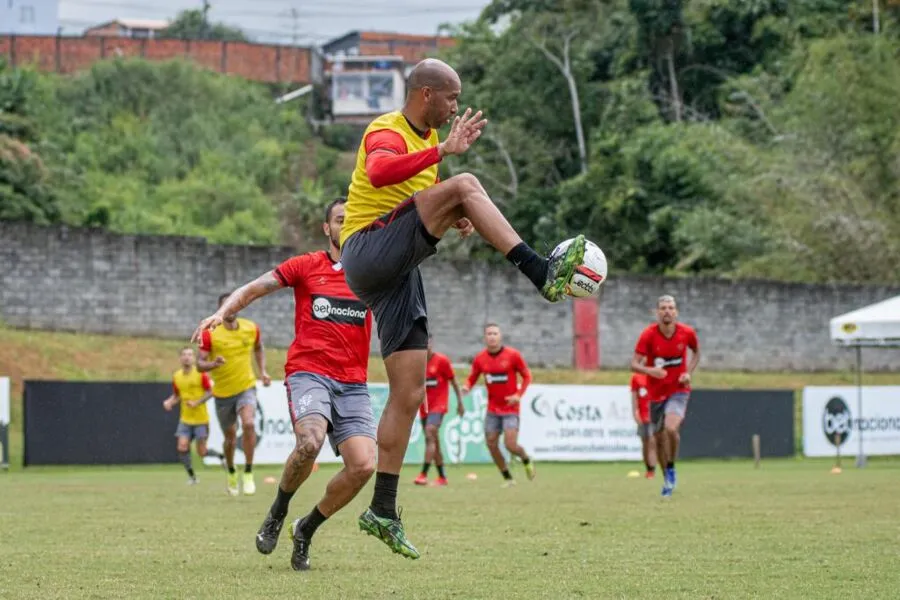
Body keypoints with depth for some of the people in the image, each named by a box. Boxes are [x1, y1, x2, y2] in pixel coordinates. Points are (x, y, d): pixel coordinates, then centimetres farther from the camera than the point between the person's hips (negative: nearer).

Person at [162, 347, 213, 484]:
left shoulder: (200, 374, -9)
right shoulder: (176, 376, 5)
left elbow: (210, 392, -8)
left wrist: (197, 402, -20)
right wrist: (169, 402, -3)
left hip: (201, 419, -4)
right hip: (185, 420, 4)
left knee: (202, 452, -4)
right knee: (182, 447, -11)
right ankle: (191, 476, 4)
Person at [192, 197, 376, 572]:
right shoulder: (307, 266, 7)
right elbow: (252, 289, 8)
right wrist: (222, 313, -9)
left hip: (353, 384, 3)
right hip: (308, 372, -3)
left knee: (363, 465, -16)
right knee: (311, 441, -32)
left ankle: (306, 530, 7)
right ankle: (277, 512, -3)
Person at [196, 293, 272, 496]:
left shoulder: (251, 328, -4)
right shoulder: (210, 333, -13)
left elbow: (258, 348, 18)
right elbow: (200, 364, -14)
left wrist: (262, 371, 6)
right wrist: (213, 364, -35)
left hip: (246, 387, 0)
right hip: (223, 392, 0)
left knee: (249, 424, -25)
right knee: (230, 437, 10)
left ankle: (248, 473, -13)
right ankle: (231, 474, 38)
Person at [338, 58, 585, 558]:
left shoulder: (427, 140, 22)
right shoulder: (387, 132, -8)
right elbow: (379, 173, -32)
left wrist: (455, 219, 14)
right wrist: (444, 151, -39)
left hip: (399, 273, 9)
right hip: (369, 252, -9)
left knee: (410, 393, 4)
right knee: (465, 184, -23)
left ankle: (383, 512, 7)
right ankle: (541, 272, -31)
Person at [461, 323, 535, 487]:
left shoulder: (513, 355, -8)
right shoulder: (480, 359, 0)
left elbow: (527, 376, -1)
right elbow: (472, 378, 10)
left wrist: (519, 395, -14)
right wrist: (466, 387, -13)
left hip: (510, 408, -4)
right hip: (492, 410, 4)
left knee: (511, 445, -14)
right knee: (491, 445, -1)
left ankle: (526, 460, 20)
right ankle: (508, 478, 15)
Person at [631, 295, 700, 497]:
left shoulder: (687, 333, -7)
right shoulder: (648, 335, -12)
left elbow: (696, 352, 15)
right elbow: (634, 364, -15)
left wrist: (689, 372, -2)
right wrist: (649, 370, -36)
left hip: (678, 390, -1)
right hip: (656, 393, 1)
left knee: (671, 428, -27)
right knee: (659, 438, 9)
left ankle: (671, 468, -3)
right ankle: (667, 480, 30)